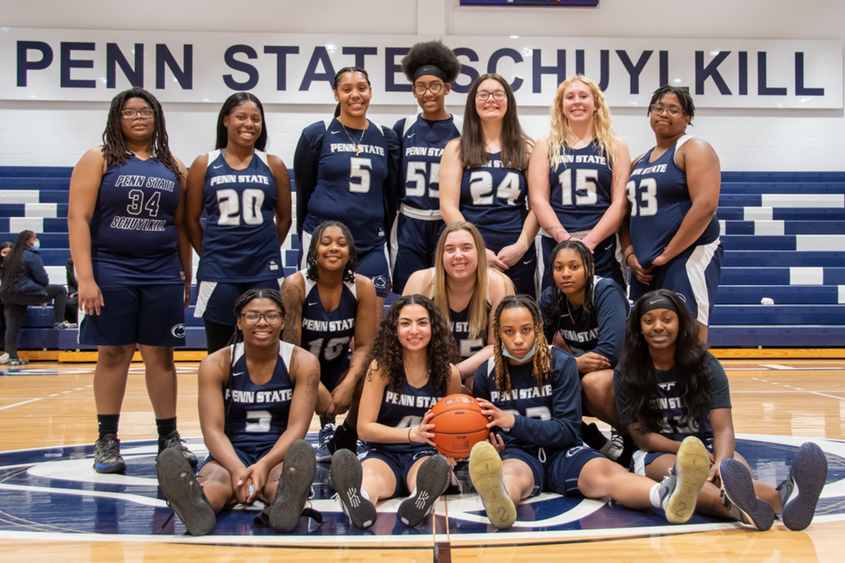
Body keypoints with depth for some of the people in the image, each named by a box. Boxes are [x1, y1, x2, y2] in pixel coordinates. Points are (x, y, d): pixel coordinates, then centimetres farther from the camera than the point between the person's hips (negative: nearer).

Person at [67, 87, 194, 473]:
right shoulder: (99, 160, 2)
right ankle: (107, 441, 13)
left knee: (160, 354, 6)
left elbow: (181, 226, 15)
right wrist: (85, 278, -14)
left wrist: (186, 276, 11)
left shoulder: (173, 167, 11)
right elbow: (78, 218, -5)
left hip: (163, 274, 2)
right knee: (113, 353, 2)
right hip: (111, 271, -2)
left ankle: (169, 438, 15)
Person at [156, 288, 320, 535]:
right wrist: (237, 469, -31)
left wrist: (265, 465, -30)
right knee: (216, 478, -36)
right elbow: (212, 429, -10)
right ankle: (197, 506, -70)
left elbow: (297, 427, -10)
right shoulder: (215, 364, -1)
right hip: (231, 453, 0)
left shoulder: (303, 362, -2)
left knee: (301, 452, -37)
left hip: (280, 453, 0)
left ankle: (286, 502, -70)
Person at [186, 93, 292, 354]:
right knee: (219, 353, 6)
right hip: (218, 273, 0)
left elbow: (284, 219, 13)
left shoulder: (273, 165, 7)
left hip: (264, 273, 1)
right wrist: (211, 255, 7)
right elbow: (191, 219, 8)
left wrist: (265, 251, 10)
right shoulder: (204, 165, 5)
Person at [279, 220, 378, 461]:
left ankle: (348, 436, 2)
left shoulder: (363, 287, -10)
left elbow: (364, 345, -10)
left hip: (338, 369, 3)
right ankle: (327, 427, 0)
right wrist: (317, 389, -28)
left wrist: (349, 384, -27)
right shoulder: (295, 285, -17)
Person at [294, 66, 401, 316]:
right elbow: (302, 194, 8)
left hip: (371, 247, 2)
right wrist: (306, 243, 10)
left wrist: (389, 240, 16)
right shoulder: (316, 135, 3)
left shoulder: (386, 138, 11)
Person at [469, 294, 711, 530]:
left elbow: (567, 430, -5)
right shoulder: (487, 373, 6)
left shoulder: (561, 363, 0)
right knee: (511, 474, -39)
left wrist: (514, 422, -16)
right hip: (515, 453, 0)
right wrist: (488, 446, -4)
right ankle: (498, 499, -79)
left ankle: (668, 495, -66)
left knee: (603, 471, -34)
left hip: (563, 452, 0)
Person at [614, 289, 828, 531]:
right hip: (656, 454, -2)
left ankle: (784, 497, -69)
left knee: (737, 469, -34)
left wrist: (721, 462, -34)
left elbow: (723, 428, -11)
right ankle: (734, 506, -73)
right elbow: (640, 434, -6)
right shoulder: (626, 374, -2)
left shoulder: (706, 365, -1)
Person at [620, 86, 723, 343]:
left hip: (687, 257, -7)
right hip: (643, 268, 7)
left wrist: (666, 254, -15)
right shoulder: (639, 162, 18)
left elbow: (705, 205, -16)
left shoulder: (695, 149, -4)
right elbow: (628, 213, 20)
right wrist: (629, 254, 2)